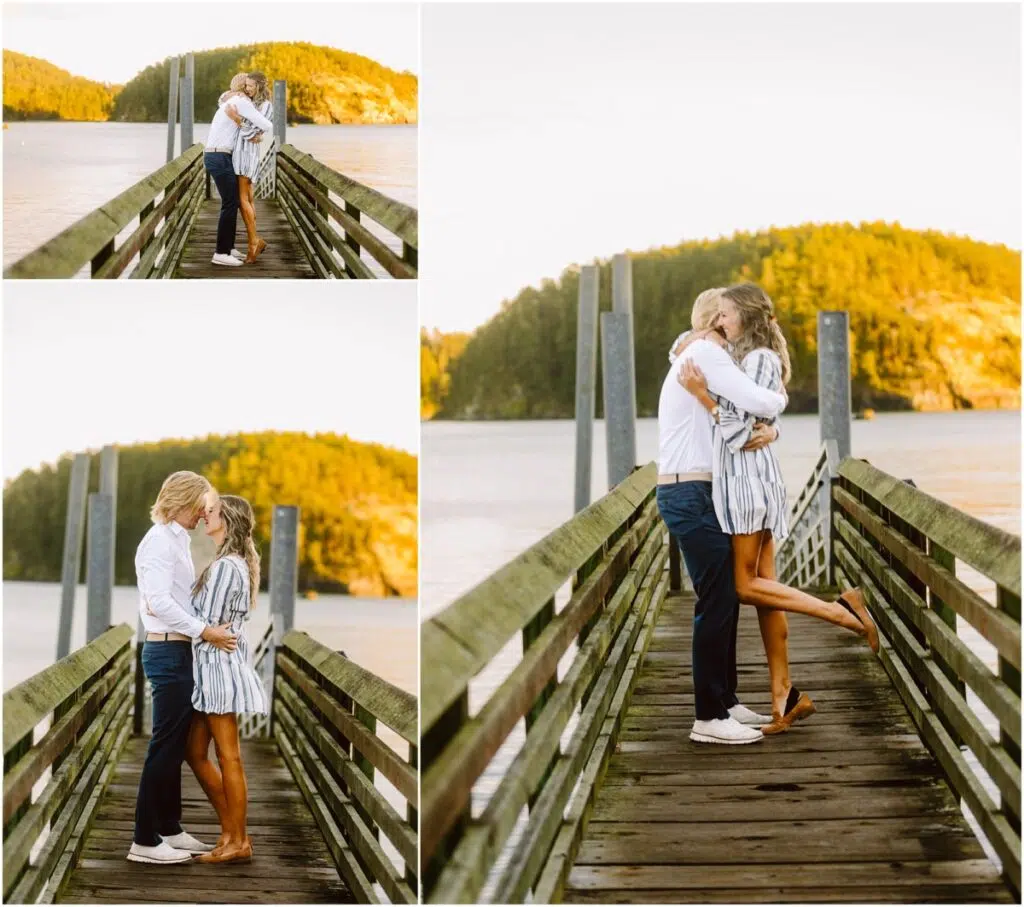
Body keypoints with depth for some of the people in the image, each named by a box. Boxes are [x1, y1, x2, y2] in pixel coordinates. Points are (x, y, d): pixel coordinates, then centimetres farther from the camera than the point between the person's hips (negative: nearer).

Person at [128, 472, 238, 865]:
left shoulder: (176, 540, 18)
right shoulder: (161, 541, -13)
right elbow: (158, 600, -22)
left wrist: (208, 629, 7)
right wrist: (204, 631, -22)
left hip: (177, 650, 10)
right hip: (167, 651, -10)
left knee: (175, 744, 13)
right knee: (166, 744, -7)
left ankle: (170, 830, 20)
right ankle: (144, 840, -4)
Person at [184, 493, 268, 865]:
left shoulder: (226, 566, -15)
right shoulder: (235, 562, 15)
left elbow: (207, 622, -15)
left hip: (219, 663, -10)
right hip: (212, 667, 10)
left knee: (228, 757, -3)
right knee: (195, 753, 13)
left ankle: (238, 843, 3)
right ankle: (231, 831, 17)